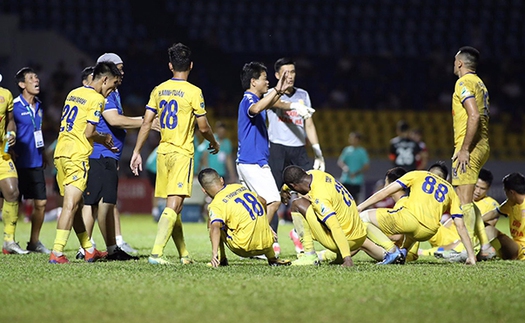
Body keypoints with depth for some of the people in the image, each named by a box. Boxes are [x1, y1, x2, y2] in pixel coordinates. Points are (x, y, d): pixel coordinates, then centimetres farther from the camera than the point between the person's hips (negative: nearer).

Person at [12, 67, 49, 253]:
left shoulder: (38, 106, 13)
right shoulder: (14, 106, -10)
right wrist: (11, 153, -18)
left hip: (36, 162, 7)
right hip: (19, 162, -7)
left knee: (40, 202, 7)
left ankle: (34, 242, 18)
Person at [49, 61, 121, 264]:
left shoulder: (73, 93, 16)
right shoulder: (97, 99, -8)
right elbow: (88, 133, -14)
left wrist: (102, 141, 21)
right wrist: (104, 138, 6)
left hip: (60, 153, 9)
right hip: (77, 156, -9)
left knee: (76, 205, 14)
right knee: (71, 205, -10)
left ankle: (89, 250, 23)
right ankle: (57, 253, -17)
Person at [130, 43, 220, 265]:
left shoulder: (159, 90, 7)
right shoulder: (193, 92, -8)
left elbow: (146, 123, 5)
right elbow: (203, 127, -5)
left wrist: (137, 151, 10)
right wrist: (214, 143, 14)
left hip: (163, 151, 6)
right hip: (182, 153, -6)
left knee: (174, 206, 13)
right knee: (173, 205, -11)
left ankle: (183, 254, 20)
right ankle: (156, 253, -22)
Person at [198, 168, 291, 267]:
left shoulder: (216, 205, -8)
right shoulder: (240, 187, 12)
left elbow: (215, 227, -26)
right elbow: (263, 201, 24)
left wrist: (214, 253, -33)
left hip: (245, 247, -6)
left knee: (212, 223, 10)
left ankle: (221, 260, 11)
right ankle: (272, 259, 38)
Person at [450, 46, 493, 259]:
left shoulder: (464, 83, -11)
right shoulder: (479, 83, 18)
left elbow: (474, 116, -22)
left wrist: (464, 149, -21)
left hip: (469, 148, -10)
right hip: (482, 146, 10)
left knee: (464, 201, -9)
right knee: (466, 200, 15)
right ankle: (484, 246, 12)